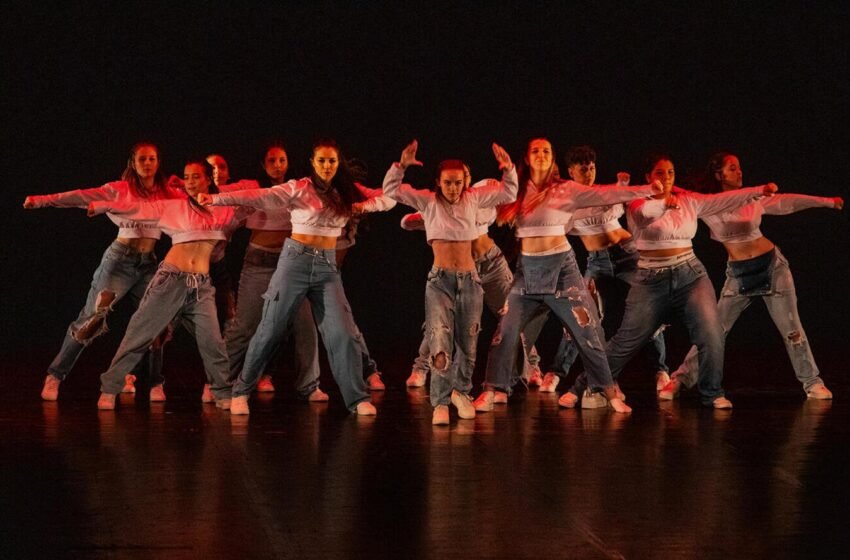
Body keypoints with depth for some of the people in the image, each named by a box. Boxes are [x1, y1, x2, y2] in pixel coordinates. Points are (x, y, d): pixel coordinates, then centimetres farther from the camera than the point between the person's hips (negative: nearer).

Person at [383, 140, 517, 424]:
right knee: (440, 343, -17)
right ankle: (440, 403, -15)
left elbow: (508, 193, 13)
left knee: (467, 343, 11)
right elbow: (391, 190, -6)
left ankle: (461, 392, 32)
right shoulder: (428, 201, 0)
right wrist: (401, 165, -21)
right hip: (440, 280, -3)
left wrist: (509, 169, -5)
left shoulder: (473, 199, 6)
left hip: (470, 280, 3)